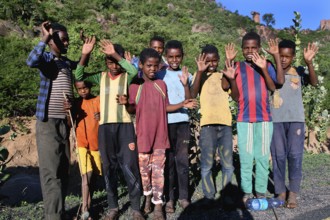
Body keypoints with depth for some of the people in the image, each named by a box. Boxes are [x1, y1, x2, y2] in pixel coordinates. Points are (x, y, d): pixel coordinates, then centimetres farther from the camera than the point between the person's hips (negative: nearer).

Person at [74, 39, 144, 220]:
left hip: (125, 125, -3)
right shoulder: (101, 77, 10)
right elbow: (79, 76, -1)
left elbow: (134, 71, -22)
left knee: (129, 166, -5)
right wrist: (85, 55, -13)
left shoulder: (126, 77, 1)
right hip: (105, 127, 3)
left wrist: (115, 54, -23)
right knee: (109, 168, 9)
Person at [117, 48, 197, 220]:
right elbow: (132, 110, 1)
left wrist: (182, 104, -5)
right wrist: (125, 103, -21)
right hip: (143, 135, -1)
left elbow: (165, 107, 9)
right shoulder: (135, 86, -3)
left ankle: (158, 205, 8)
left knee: (158, 170, 2)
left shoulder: (161, 85, 5)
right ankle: (148, 196, 33)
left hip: (160, 134, 1)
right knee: (144, 168, 11)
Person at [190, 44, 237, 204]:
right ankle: (209, 197, 10)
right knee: (207, 165, -2)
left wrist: (231, 79, -12)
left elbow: (236, 97, 3)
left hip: (225, 123, 3)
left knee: (228, 165, 5)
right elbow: (193, 94, -13)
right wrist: (200, 71, -20)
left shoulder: (223, 75, 13)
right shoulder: (200, 76, 7)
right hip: (208, 124, -2)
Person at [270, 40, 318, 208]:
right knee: (278, 155, 2)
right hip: (275, 120, 0)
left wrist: (309, 63, -25)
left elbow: (314, 82, -11)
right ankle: (280, 191, 12)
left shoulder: (299, 72, 4)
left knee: (295, 155, -3)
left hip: (296, 119, 0)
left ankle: (293, 192, 8)